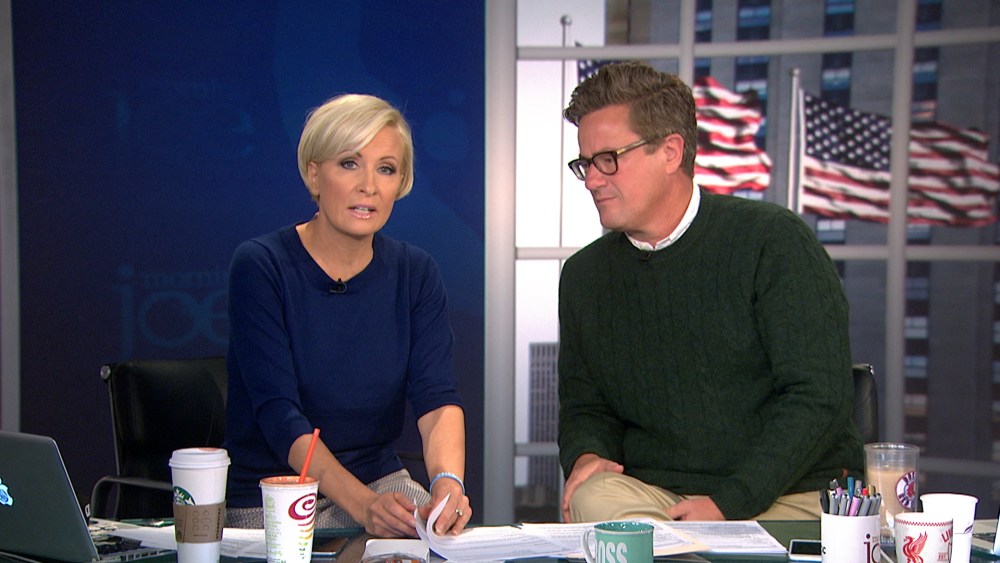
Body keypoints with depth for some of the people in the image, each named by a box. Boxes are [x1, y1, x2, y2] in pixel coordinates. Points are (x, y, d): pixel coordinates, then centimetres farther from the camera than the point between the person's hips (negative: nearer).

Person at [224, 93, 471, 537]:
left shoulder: (415, 273, 1)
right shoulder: (260, 266, -12)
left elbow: (437, 397, -11)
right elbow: (278, 413, -21)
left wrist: (448, 480, -33)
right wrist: (363, 504, -35)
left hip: (379, 481, 4)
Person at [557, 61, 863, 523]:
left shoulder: (773, 241, -5)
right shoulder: (584, 275, 11)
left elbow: (819, 394, -11)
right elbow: (584, 406, 20)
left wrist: (729, 502, -18)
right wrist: (586, 455, -4)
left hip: (787, 498, -4)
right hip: (650, 492, 4)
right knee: (591, 497, -27)